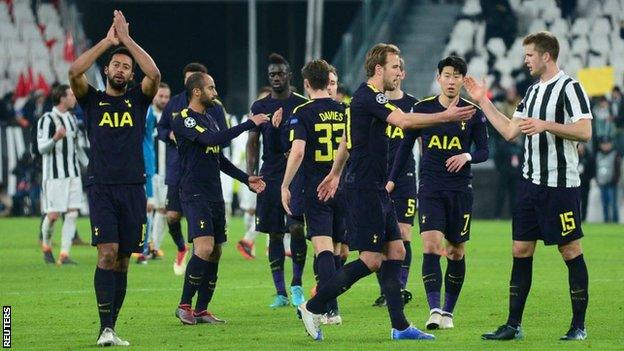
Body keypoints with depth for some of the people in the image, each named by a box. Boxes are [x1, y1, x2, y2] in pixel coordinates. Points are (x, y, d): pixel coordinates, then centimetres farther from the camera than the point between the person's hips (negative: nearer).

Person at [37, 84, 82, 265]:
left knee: (72, 214, -3)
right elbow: (42, 148, -14)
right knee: (53, 215, -5)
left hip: (73, 174, 7)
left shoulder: (72, 119, 15)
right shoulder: (47, 120, -8)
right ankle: (46, 246, 22)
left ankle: (64, 255, -2)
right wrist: (55, 138, -32)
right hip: (54, 175, -7)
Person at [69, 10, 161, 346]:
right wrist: (107, 41, -7)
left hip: (133, 189, 2)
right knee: (107, 252, -16)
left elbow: (154, 74, -7)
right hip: (101, 188, -2)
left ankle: (111, 328, 10)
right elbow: (74, 72, -10)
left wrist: (127, 39, -5)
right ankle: (105, 329, -19)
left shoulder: (138, 99, 12)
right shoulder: (92, 100, 9)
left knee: (122, 261, 4)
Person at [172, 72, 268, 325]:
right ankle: (184, 306, -11)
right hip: (195, 195, -9)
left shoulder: (209, 119, 19)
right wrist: (249, 124, -21)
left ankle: (201, 310, 10)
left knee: (215, 253, 5)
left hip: (215, 195, 9)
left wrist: (246, 179, 19)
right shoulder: (183, 120, -10)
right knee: (204, 247, -19)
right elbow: (212, 139, -24)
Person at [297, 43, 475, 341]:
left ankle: (399, 326, 7)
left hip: (376, 190, 11)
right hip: (364, 190, -11)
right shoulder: (368, 96, -14)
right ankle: (313, 307, -4)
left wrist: (335, 173, 36)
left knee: (396, 250, 7)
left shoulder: (366, 97, 17)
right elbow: (403, 121, -28)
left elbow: (346, 140, 28)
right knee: (372, 259, -11)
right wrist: (446, 117, -25)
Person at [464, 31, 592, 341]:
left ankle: (579, 325, 3)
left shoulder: (569, 88, -9)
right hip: (530, 183, 8)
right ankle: (513, 325, 10)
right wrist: (483, 101, 20)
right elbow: (509, 131, 20)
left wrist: (545, 125, -24)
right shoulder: (533, 91, 17)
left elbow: (584, 131, -18)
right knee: (521, 250, 6)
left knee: (570, 250, -3)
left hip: (560, 184, -8)